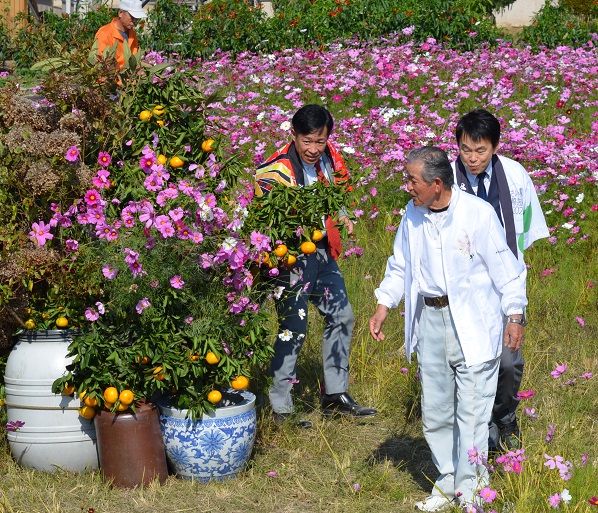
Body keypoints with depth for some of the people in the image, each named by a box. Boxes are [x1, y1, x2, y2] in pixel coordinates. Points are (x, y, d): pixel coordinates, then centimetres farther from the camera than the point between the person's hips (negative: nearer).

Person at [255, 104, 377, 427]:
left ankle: (335, 395, 26)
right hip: (291, 254, -8)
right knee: (293, 329, -5)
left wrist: (342, 216, 3)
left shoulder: (330, 159, 1)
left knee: (341, 316, 13)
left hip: (323, 251, 8)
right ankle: (281, 409, 7)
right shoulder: (276, 171, -21)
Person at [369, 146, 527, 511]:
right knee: (435, 411, 12)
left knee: (471, 411, -2)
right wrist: (384, 306, 5)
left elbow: (504, 268, -6)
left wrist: (515, 316, -6)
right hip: (430, 318, 6)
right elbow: (401, 266, 15)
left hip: (473, 323, -5)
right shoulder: (413, 215, 2)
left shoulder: (478, 213, -14)